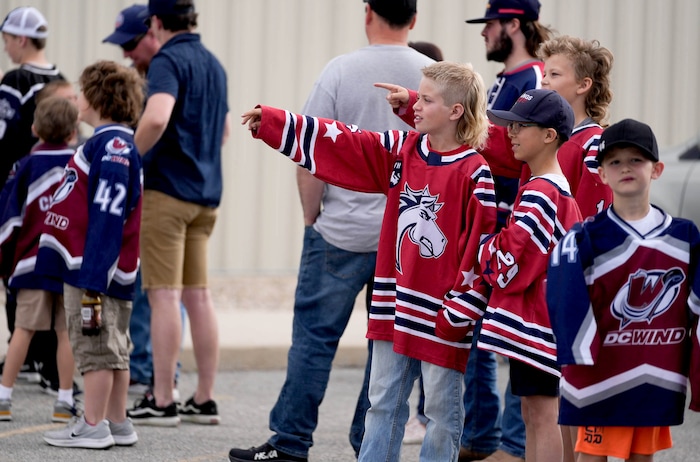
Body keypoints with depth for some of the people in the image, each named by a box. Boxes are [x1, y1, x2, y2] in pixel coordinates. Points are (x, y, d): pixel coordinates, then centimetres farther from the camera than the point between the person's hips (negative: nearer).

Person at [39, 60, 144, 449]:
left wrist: (93, 279, -24)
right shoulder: (110, 143, 15)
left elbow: (107, 217, -22)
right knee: (112, 350, 13)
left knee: (95, 348, -4)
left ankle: (93, 427, 1)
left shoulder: (112, 145, -16)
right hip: (86, 267, 10)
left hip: (96, 269, -10)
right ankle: (117, 424, 19)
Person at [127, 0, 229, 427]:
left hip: (166, 190, -8)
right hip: (206, 192, 8)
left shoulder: (168, 61, -11)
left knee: (164, 295, -6)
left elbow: (156, 118, -28)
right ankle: (205, 400, 11)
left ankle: (162, 402, -6)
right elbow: (223, 129, 29)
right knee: (198, 295, 9)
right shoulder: (214, 64, 16)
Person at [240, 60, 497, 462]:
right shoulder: (401, 151, 7)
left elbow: (481, 245, -15)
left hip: (441, 314, -7)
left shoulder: (474, 173, -13)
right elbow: (341, 144, 10)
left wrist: (460, 312, -16)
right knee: (383, 401, 11)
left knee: (442, 408, 4)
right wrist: (270, 123, 8)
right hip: (394, 306, 7)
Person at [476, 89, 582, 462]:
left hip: (535, 317, -10)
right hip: (537, 316, 10)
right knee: (532, 413, 13)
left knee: (543, 414, -8)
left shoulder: (538, 193, -17)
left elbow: (510, 262, -20)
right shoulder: (558, 187, 16)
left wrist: (485, 249, -2)